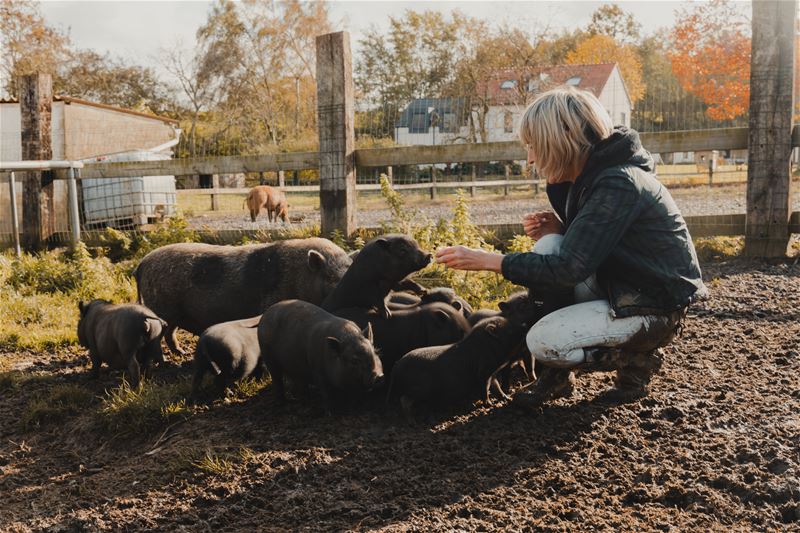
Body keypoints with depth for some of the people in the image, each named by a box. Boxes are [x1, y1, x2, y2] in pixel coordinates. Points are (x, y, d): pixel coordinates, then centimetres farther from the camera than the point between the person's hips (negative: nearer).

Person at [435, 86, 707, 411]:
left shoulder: (618, 184, -25)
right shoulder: (592, 175, 3)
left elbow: (570, 268, -29)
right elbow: (585, 246, 14)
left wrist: (486, 260, -25)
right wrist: (557, 228, -8)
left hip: (655, 309, -9)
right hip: (620, 288, 9)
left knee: (543, 341, -22)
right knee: (548, 246, -9)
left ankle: (636, 359, 4)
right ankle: (556, 376, -1)